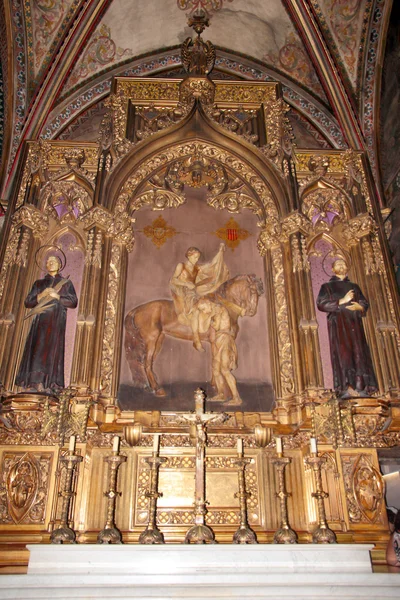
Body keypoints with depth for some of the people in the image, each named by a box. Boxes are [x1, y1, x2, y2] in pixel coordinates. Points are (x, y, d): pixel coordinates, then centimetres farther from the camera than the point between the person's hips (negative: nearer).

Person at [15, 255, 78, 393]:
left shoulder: (66, 283, 17)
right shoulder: (39, 283, 21)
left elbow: (74, 302, 6)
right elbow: (28, 302, 13)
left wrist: (57, 296, -6)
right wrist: (41, 295, -4)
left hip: (57, 320, -1)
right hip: (41, 320, 2)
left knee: (53, 349, -11)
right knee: (37, 348, -12)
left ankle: (49, 384, -16)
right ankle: (36, 383, -16)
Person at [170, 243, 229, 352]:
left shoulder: (197, 268, 16)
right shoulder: (181, 266, 4)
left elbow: (212, 265, 10)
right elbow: (173, 280, -6)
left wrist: (220, 251, 4)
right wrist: (186, 284, -21)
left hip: (193, 293, 6)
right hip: (182, 295, -6)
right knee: (195, 310, -32)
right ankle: (196, 340, -32)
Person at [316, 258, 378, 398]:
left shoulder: (354, 286, 23)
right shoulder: (327, 286, 12)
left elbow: (365, 303, 18)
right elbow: (321, 304, -2)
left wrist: (359, 307, -6)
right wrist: (342, 301, -9)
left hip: (354, 323, 4)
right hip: (338, 323, -3)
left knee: (358, 352, -7)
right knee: (342, 352, -13)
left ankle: (360, 387, -9)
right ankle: (346, 388, -19)